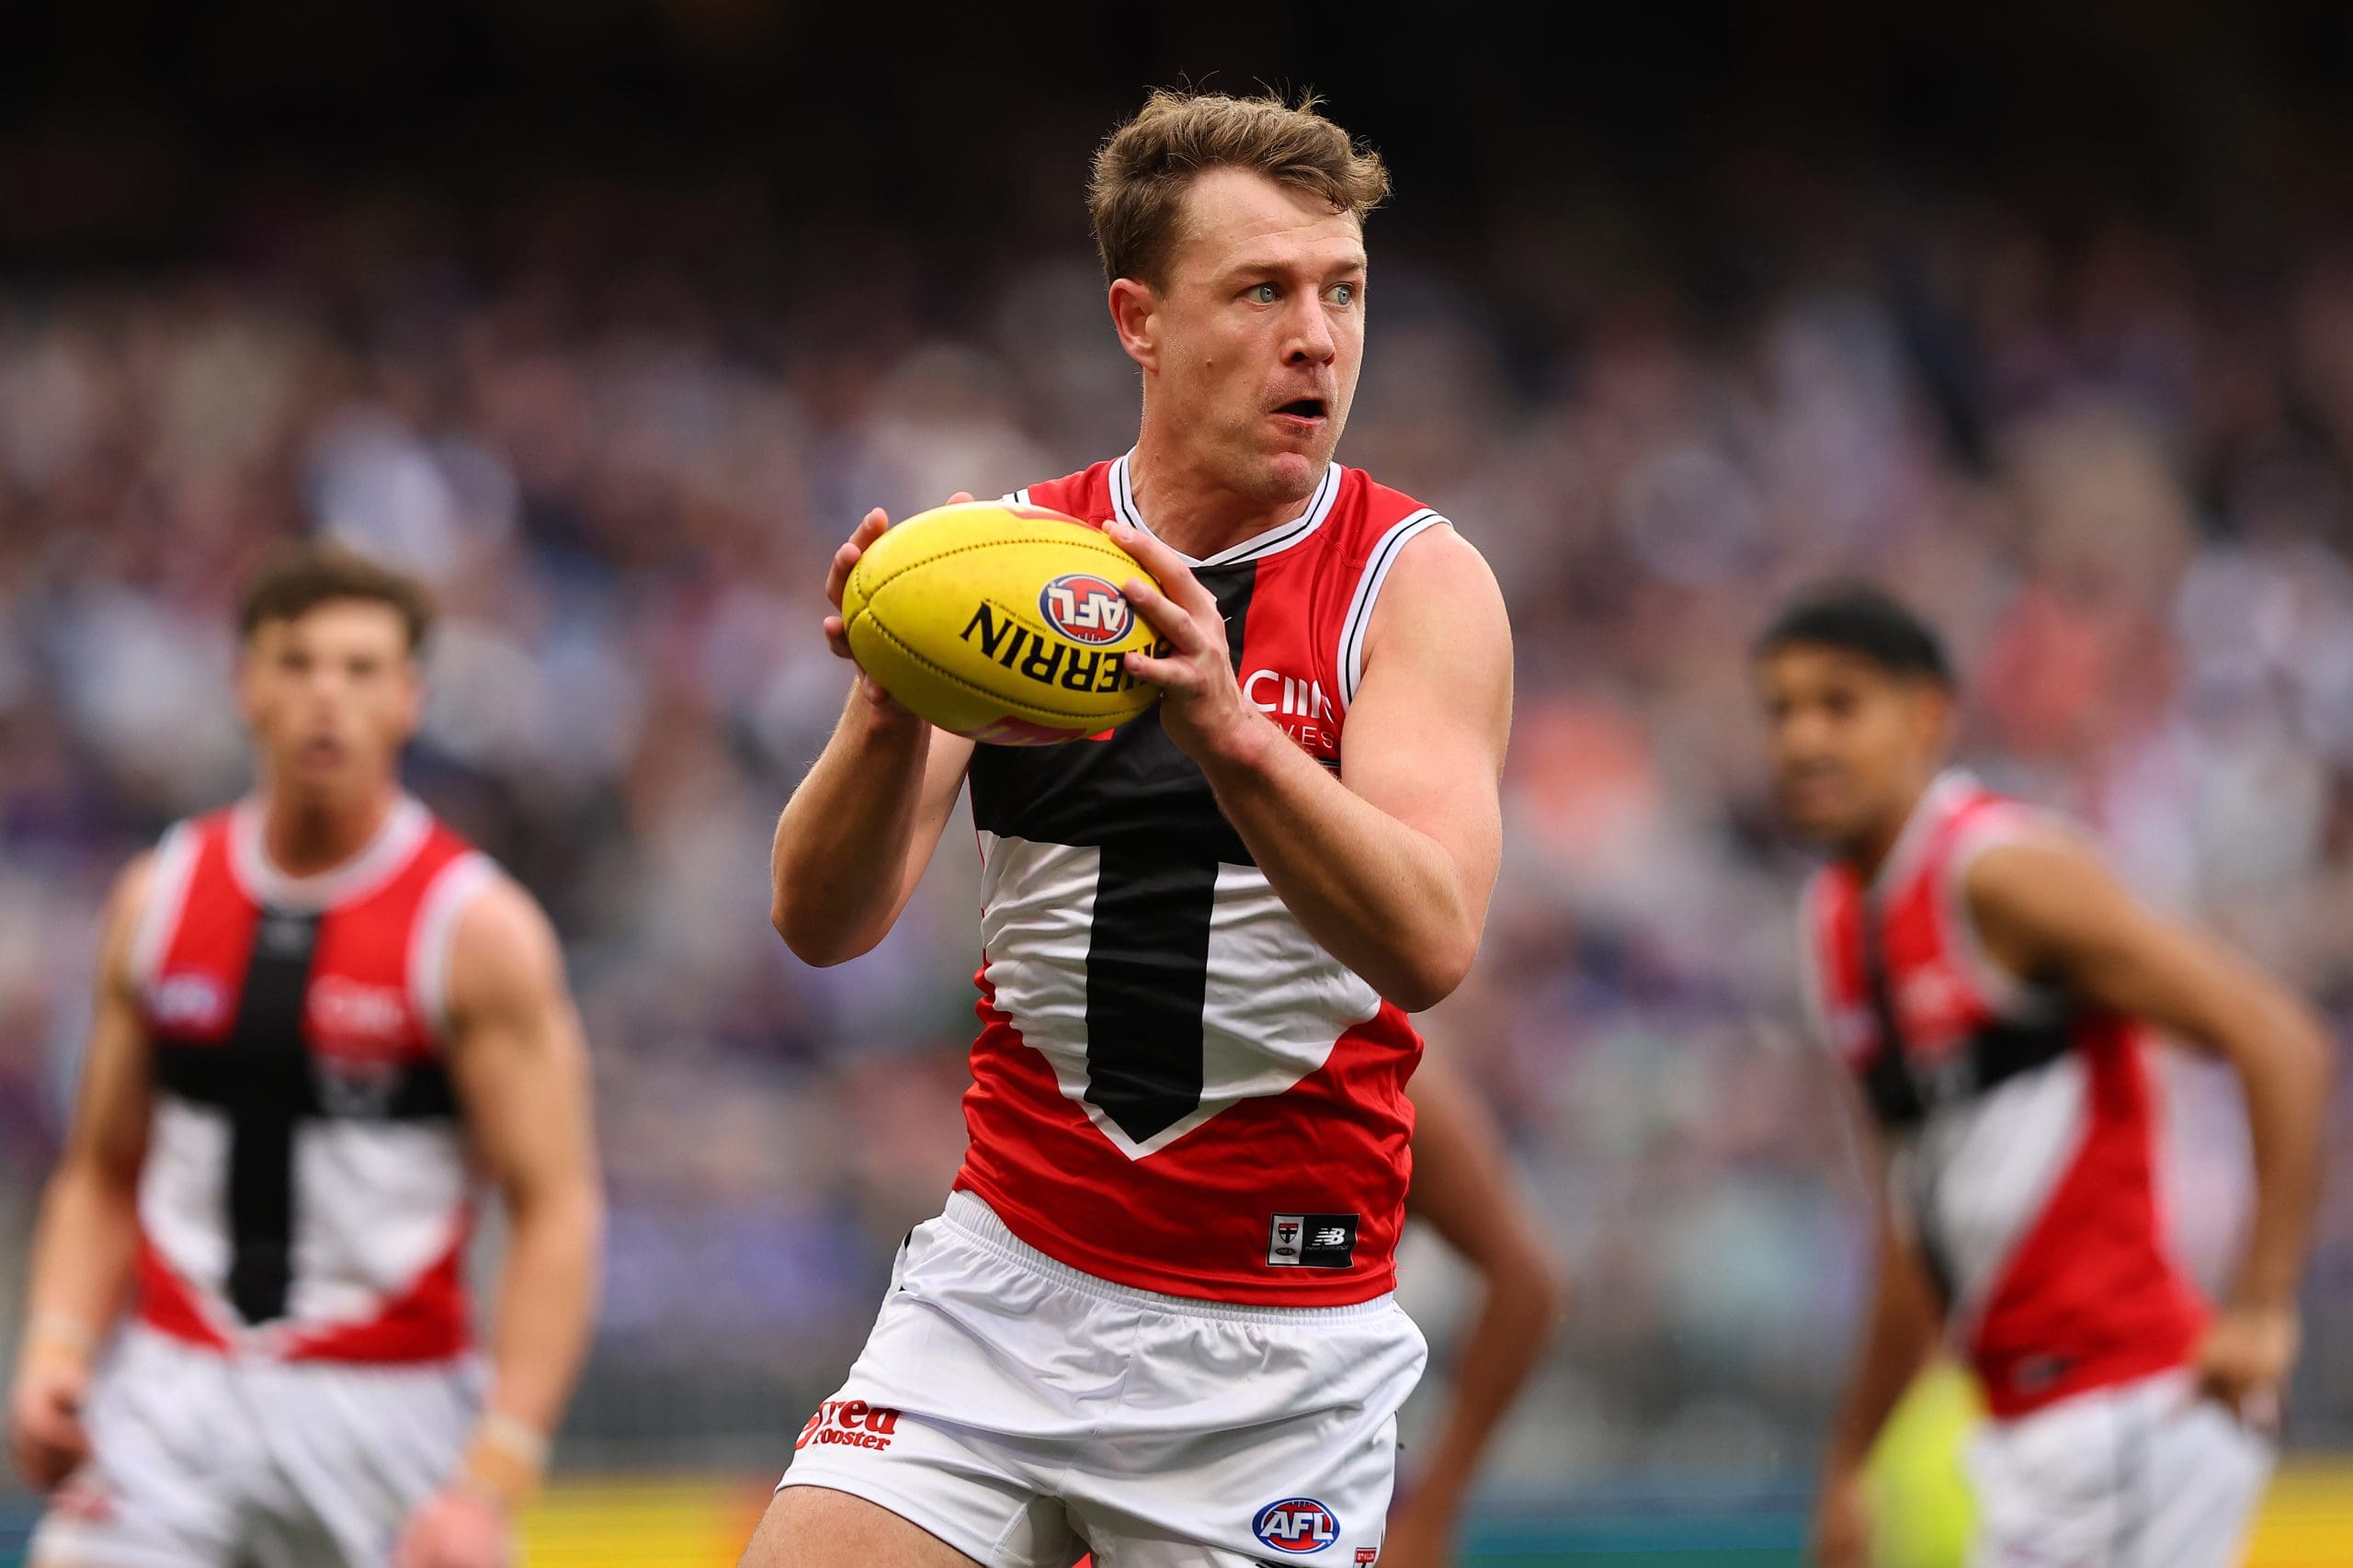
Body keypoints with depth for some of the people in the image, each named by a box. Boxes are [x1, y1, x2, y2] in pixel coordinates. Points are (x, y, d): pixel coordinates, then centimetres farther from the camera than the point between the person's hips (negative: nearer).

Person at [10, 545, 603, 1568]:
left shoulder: (476, 927, -6)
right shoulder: (159, 898, 7)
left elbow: (556, 1213, -10)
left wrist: (492, 1484, -19)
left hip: (388, 1407, -2)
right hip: (173, 1394, 2)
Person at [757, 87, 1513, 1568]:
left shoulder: (1418, 582, -6)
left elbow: (1430, 943, -22)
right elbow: (825, 922, -5)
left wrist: (1228, 730, -37)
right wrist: (892, 713, -25)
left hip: (1280, 1335, -2)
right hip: (1003, 1281, 2)